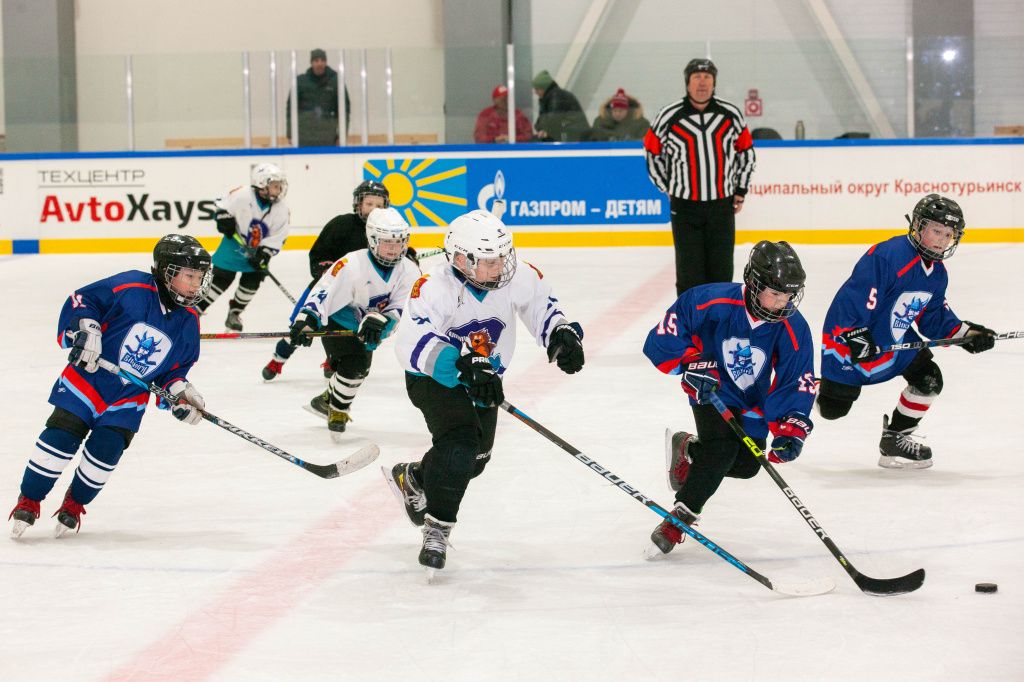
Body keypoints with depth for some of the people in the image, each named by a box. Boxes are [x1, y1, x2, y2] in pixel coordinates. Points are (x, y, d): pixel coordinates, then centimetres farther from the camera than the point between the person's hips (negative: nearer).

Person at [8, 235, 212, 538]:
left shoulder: (188, 324, 0)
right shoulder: (131, 288, -16)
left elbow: (176, 369, 10)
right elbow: (81, 300, -11)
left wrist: (180, 392, -7)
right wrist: (84, 329, -26)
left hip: (130, 397, 3)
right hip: (87, 377, -3)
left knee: (106, 450, -10)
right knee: (61, 438, -10)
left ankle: (74, 503, 16)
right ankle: (28, 502, 8)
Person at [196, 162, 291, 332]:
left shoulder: (281, 210, -15)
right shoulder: (242, 196, -24)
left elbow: (277, 238, -12)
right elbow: (223, 205, -8)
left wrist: (264, 254, -21)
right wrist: (224, 218, -23)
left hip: (257, 250, 3)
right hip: (234, 244, -3)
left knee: (252, 281, -3)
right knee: (221, 279, -4)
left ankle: (234, 314, 19)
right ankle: (196, 308, 8)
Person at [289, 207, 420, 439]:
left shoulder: (409, 272, -16)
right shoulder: (352, 265, -30)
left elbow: (399, 309, -20)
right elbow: (324, 292, -35)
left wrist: (379, 322, -39)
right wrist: (306, 320, -49)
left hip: (366, 330, 6)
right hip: (337, 322, -6)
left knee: (359, 367, 20)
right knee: (355, 363, -23)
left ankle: (327, 401, 46)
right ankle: (338, 411, -1)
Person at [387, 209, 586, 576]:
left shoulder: (521, 278, -18)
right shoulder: (434, 287, -32)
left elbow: (545, 311, -3)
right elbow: (412, 344, -42)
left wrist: (563, 335, -26)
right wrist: (462, 364, -54)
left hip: (484, 379, 6)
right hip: (434, 378, -6)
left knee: (474, 459, 18)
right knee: (459, 442, -27)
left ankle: (411, 478, 49)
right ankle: (436, 531, -14)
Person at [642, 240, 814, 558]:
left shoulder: (794, 330, -20)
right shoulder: (711, 301, -28)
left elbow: (798, 384, -16)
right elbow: (666, 333, -18)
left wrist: (791, 430, -27)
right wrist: (692, 363, -29)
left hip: (755, 403, 4)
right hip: (712, 390, -4)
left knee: (746, 465, -4)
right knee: (721, 450, -24)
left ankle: (687, 449, 24)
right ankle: (679, 518, -13)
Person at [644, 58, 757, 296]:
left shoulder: (730, 114, 1)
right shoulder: (669, 116, -5)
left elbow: (746, 151, 14)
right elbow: (652, 152, 8)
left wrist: (740, 191, 11)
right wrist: (669, 189, 8)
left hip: (722, 205, 2)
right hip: (685, 205, -2)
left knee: (721, 268, 5)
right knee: (689, 269, -2)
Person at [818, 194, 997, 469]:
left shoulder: (937, 273, 2)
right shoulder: (888, 256, -28)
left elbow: (933, 317, 9)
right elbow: (853, 295, -32)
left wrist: (965, 332, -4)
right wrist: (855, 335, -38)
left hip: (896, 340, 8)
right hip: (847, 343, -8)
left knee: (929, 379, -4)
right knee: (833, 408, 0)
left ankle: (895, 438, 11)